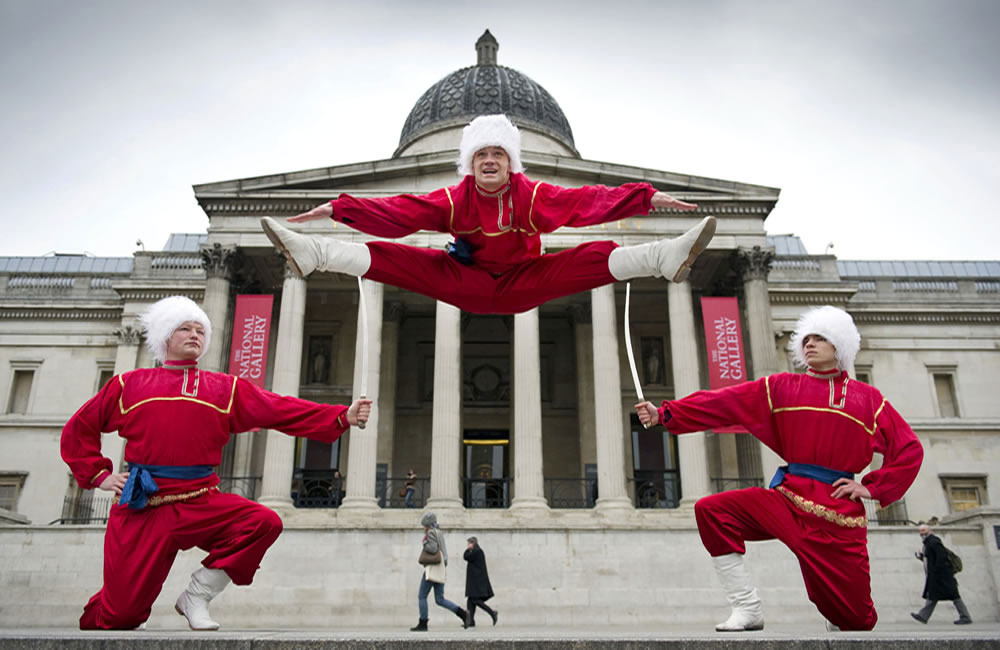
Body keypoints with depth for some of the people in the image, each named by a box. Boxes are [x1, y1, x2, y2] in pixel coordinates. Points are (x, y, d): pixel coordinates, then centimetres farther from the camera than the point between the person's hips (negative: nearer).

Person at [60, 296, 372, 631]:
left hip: (201, 503, 1)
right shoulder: (129, 385, 12)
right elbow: (78, 428, 20)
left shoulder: (225, 389, 11)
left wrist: (343, 416, -10)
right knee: (123, 611, -3)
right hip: (143, 508, -1)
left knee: (264, 522, -24)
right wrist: (99, 475, 7)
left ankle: (196, 597, -3)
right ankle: (94, 626, 38)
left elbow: (281, 410, 1)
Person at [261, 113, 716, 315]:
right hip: (465, 285, 1)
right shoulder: (454, 199, -6)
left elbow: (586, 202, -17)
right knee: (394, 257, -15)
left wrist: (647, 198, -27)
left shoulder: (534, 196, -8)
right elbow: (400, 212, -13)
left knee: (596, 258, -20)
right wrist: (339, 209, -22)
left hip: (525, 285, 0)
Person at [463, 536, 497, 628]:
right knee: (471, 600, 6)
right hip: (475, 581, 11)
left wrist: (468, 549, 1)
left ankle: (492, 613, -8)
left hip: (477, 581, -11)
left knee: (475, 600, -13)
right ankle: (471, 621, 3)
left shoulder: (477, 551, -12)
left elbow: (466, 557, -12)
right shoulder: (477, 551, 19)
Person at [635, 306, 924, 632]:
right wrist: (666, 413, -10)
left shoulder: (867, 398, 9)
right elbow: (724, 403, -1)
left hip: (839, 509, -1)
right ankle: (748, 610, -8)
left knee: (855, 617, -2)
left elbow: (909, 449, 12)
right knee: (712, 510, -19)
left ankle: (843, 622, 39)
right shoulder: (782, 387, 8)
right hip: (787, 498, 1)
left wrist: (872, 487, 1)